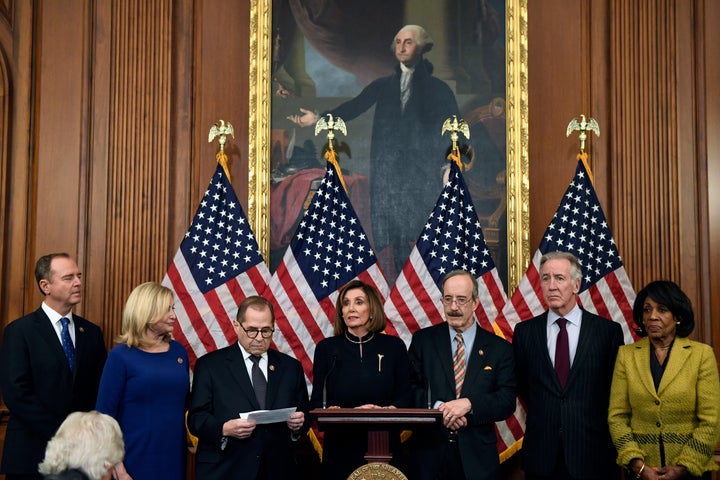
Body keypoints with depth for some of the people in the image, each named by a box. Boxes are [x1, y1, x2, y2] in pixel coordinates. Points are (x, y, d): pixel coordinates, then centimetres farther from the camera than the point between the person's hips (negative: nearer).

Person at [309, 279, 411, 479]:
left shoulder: (394, 346, 3)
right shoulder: (326, 348, 2)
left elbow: (405, 398, 4)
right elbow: (316, 402, 2)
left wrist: (386, 411, -17)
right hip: (340, 449, 0)